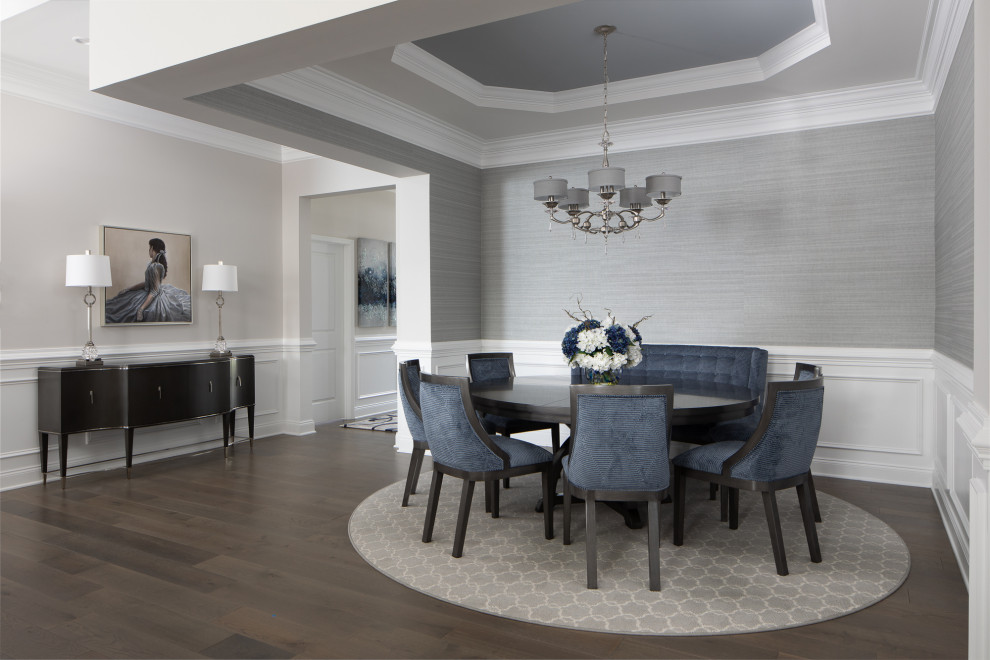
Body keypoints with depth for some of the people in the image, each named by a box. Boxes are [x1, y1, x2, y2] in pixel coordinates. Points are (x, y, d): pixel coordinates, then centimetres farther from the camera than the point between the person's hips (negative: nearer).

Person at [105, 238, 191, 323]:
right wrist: (129, 289, 14)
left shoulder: (155, 267, -24)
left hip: (156, 299, -10)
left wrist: (141, 309, -26)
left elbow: (154, 291, -24)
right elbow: (147, 283, 12)